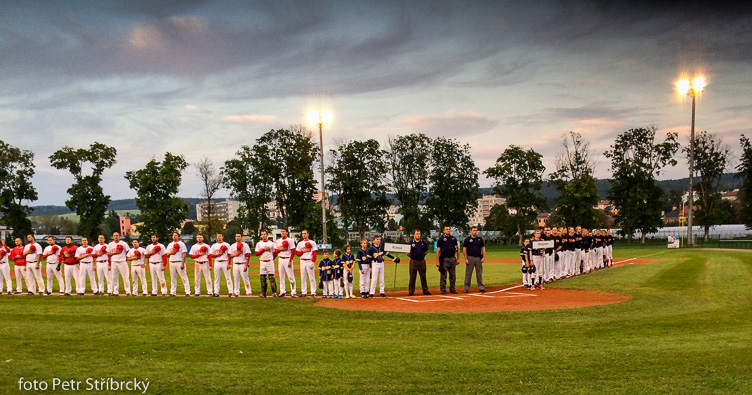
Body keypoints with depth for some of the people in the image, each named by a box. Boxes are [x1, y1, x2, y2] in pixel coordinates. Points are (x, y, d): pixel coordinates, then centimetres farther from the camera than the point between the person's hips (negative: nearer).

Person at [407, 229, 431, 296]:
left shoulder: (423, 242, 7)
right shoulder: (410, 243, 0)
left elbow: (426, 251, 19)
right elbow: (407, 253, 8)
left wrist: (422, 256, 9)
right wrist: (412, 256, 6)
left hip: (422, 261, 2)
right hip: (413, 262, -2)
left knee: (423, 277, 7)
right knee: (412, 277, 1)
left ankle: (425, 291, 14)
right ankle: (411, 291, 7)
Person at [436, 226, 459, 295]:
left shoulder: (453, 238, 13)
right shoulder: (441, 239, 0)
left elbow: (457, 249, 19)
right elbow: (438, 251, -4)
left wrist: (457, 259, 11)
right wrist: (437, 261, -10)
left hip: (452, 259, 5)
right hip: (444, 259, -5)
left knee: (453, 275, 8)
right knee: (443, 275, -4)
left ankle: (452, 289, 16)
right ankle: (443, 289, 2)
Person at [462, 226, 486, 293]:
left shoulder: (480, 239, 12)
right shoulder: (467, 239, 2)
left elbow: (483, 248, 11)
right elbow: (464, 249, -1)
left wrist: (483, 257, -1)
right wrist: (466, 259, -10)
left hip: (478, 258, 3)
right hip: (470, 258, -3)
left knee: (479, 273, 6)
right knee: (468, 273, -1)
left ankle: (481, 287, 10)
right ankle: (466, 288, 3)